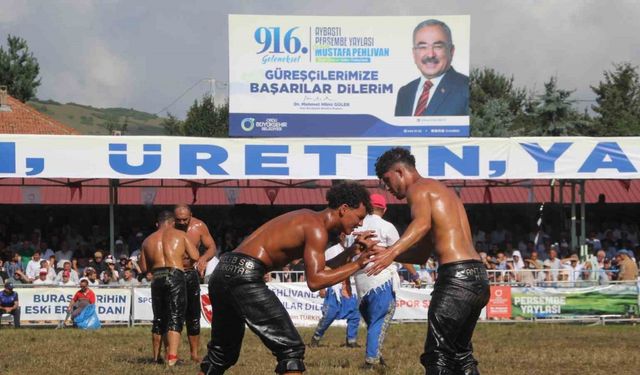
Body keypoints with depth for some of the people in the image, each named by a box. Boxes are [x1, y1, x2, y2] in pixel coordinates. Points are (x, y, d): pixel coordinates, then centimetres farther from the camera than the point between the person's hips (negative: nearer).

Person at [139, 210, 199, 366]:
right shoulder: (180, 235, 8)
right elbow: (195, 256, 2)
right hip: (175, 277, -4)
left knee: (159, 319, 16)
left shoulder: (148, 240, 16)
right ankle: (172, 356, -20)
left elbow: (144, 268, 14)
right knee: (175, 318, -6)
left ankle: (156, 357, 23)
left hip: (157, 279, 4)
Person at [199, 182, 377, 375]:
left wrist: (354, 249, 21)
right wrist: (357, 264, -10)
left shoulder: (308, 219, 22)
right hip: (244, 275, -10)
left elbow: (321, 269, 27)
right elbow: (314, 281, -15)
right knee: (291, 349, -7)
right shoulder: (317, 229, -7)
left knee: (222, 352, 21)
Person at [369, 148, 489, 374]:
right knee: (460, 352, 18)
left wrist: (392, 252, -37)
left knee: (437, 355, -9)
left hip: (456, 277, -9)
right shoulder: (443, 192, 29)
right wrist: (384, 252, 23)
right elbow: (421, 255, 31)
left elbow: (422, 223, -25)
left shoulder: (418, 189, 0)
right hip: (478, 277, 9)